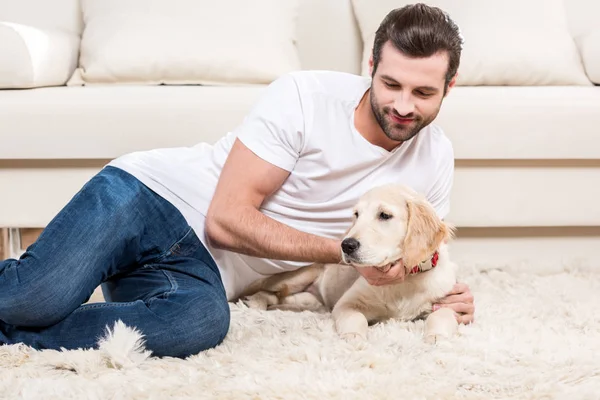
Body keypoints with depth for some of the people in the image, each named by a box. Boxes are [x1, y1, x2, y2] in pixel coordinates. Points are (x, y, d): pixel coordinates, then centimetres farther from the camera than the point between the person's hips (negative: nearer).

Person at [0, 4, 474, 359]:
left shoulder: (436, 161, 3)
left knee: (204, 320, -36)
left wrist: (442, 296, -6)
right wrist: (344, 250, -19)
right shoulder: (305, 95, -12)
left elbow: (415, 262, 18)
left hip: (200, 269, 3)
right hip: (148, 192, -3)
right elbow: (227, 219, -14)